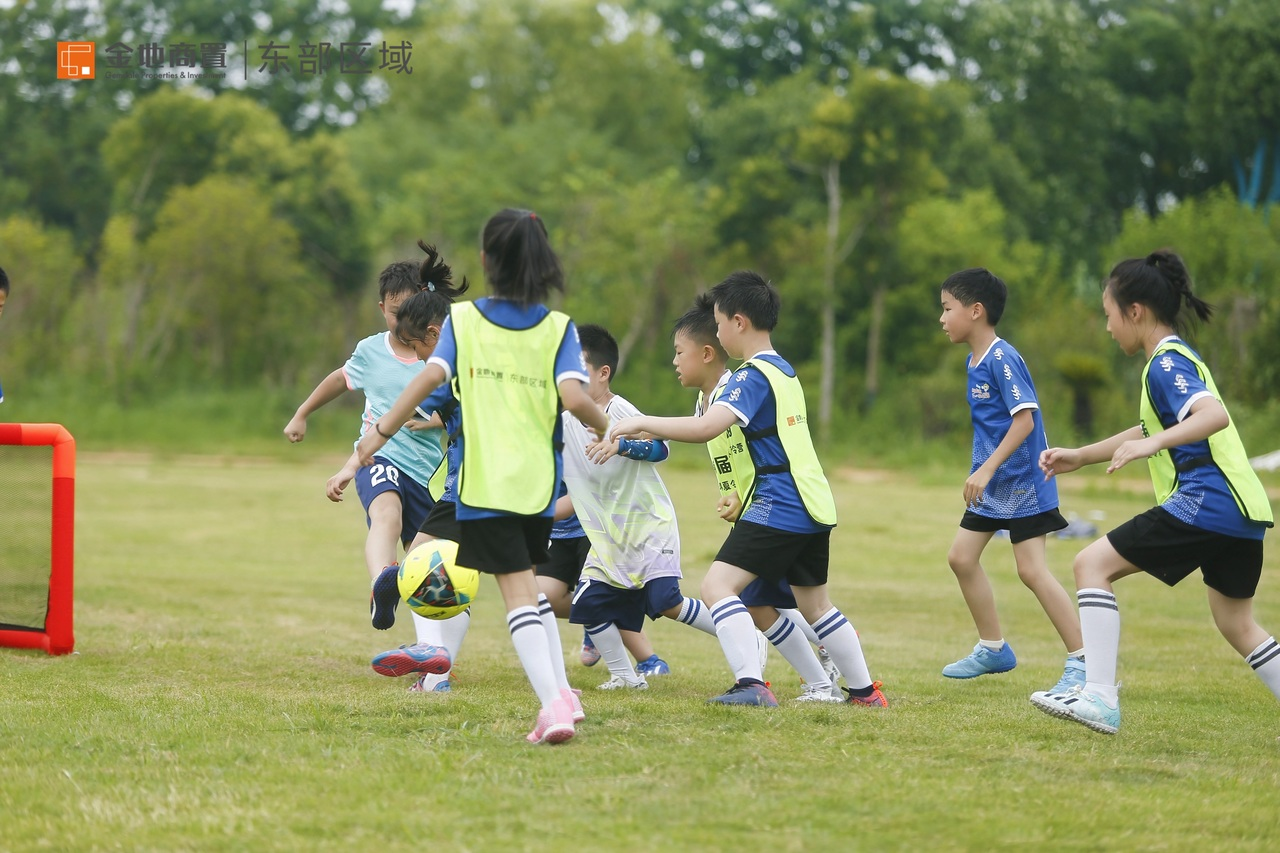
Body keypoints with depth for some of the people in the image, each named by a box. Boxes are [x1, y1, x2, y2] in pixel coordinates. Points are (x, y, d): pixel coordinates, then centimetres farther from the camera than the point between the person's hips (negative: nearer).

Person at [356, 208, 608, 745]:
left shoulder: (464, 319, 2)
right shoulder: (558, 328, 1)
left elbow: (431, 376, -13)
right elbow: (573, 397, -13)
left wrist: (381, 431, -8)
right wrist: (608, 428, 5)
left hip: (484, 481, -2)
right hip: (540, 481, 2)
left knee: (519, 594, -4)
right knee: (529, 585, 22)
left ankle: (552, 702, -20)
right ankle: (561, 694, 18)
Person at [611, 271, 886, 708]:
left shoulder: (753, 376, -12)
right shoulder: (784, 371, 17)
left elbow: (706, 428, -25)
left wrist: (641, 423, -19)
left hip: (780, 505, -10)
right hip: (813, 506, 10)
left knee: (717, 585, -14)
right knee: (815, 605, 22)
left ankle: (751, 684, -26)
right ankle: (865, 690, 30)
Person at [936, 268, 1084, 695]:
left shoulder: (1002, 359, -18)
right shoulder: (975, 361, 9)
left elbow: (1025, 419, -25)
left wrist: (987, 469, -28)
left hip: (1021, 481, -10)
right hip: (992, 484, 10)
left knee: (1032, 570, -12)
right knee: (961, 556, 11)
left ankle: (1083, 662, -8)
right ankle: (993, 648, 24)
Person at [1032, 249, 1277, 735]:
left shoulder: (1166, 363, -8)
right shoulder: (1176, 359, 23)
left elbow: (1215, 415, -27)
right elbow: (1149, 431, 38)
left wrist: (1154, 443, -38)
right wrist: (1080, 456, 38)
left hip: (1205, 502, -10)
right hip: (1241, 511, 10)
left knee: (1093, 564, -6)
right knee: (1237, 625, 20)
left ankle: (1099, 698, -14)